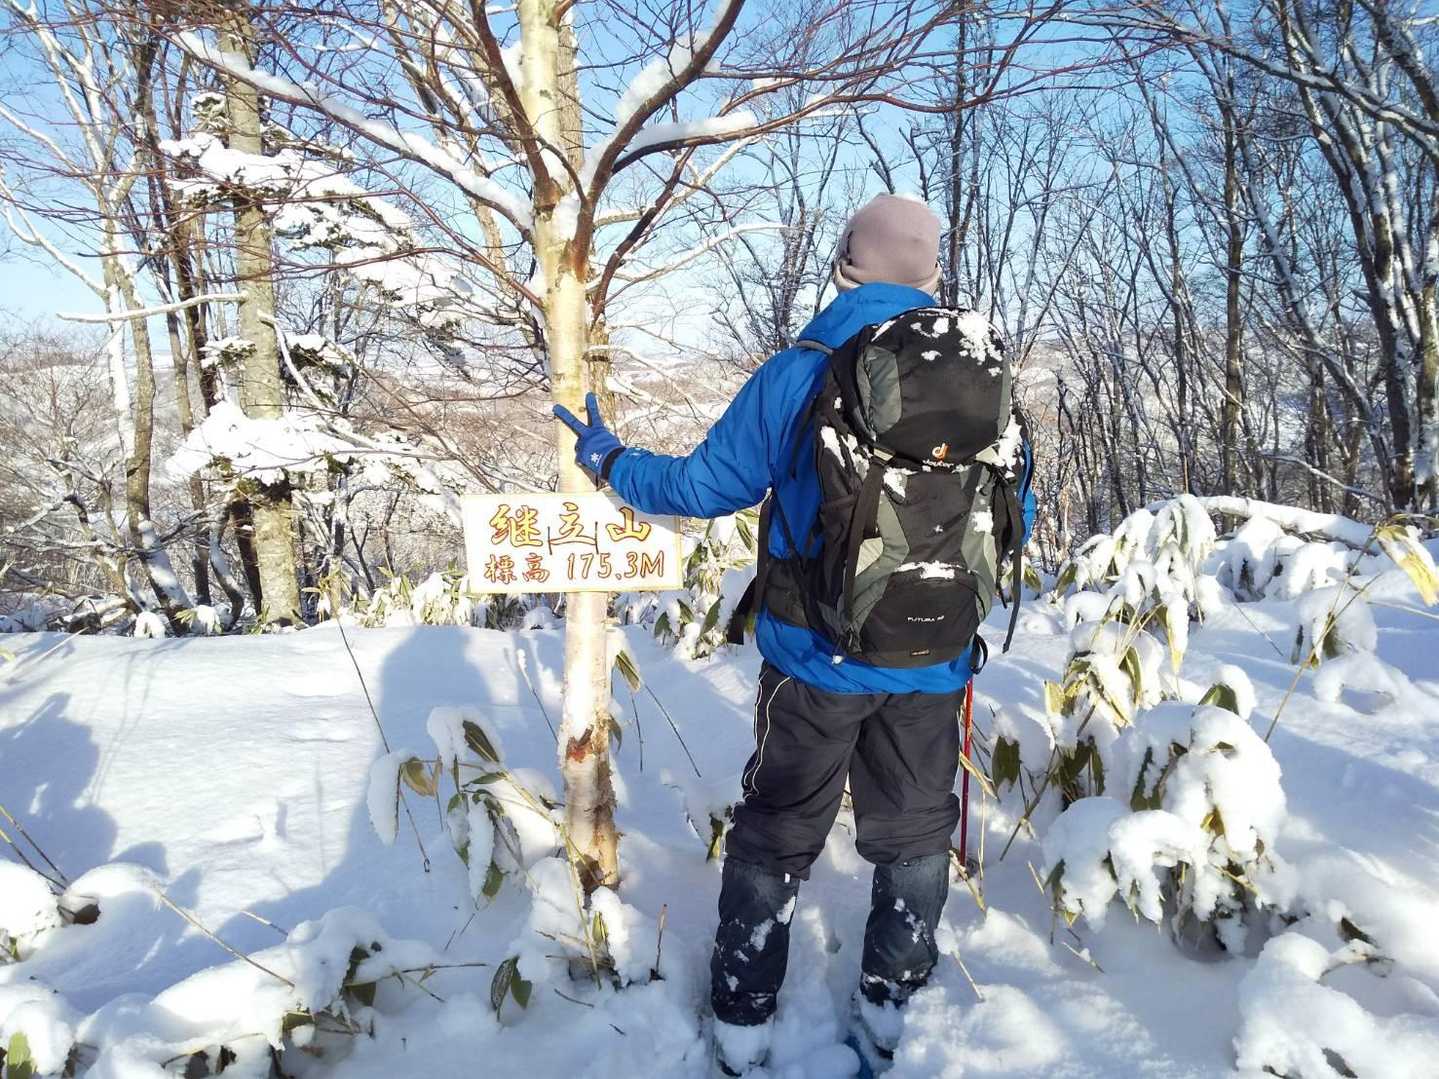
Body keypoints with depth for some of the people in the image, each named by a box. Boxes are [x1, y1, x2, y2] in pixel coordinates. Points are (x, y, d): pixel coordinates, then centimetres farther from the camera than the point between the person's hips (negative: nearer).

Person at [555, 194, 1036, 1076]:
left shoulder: (795, 376, -10)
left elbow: (703, 484, -3)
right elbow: (1014, 523, 4)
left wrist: (609, 461, 14)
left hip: (815, 659, -1)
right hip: (933, 666, 2)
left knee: (775, 836, 16)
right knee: (914, 833, 22)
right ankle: (894, 1006, 36)